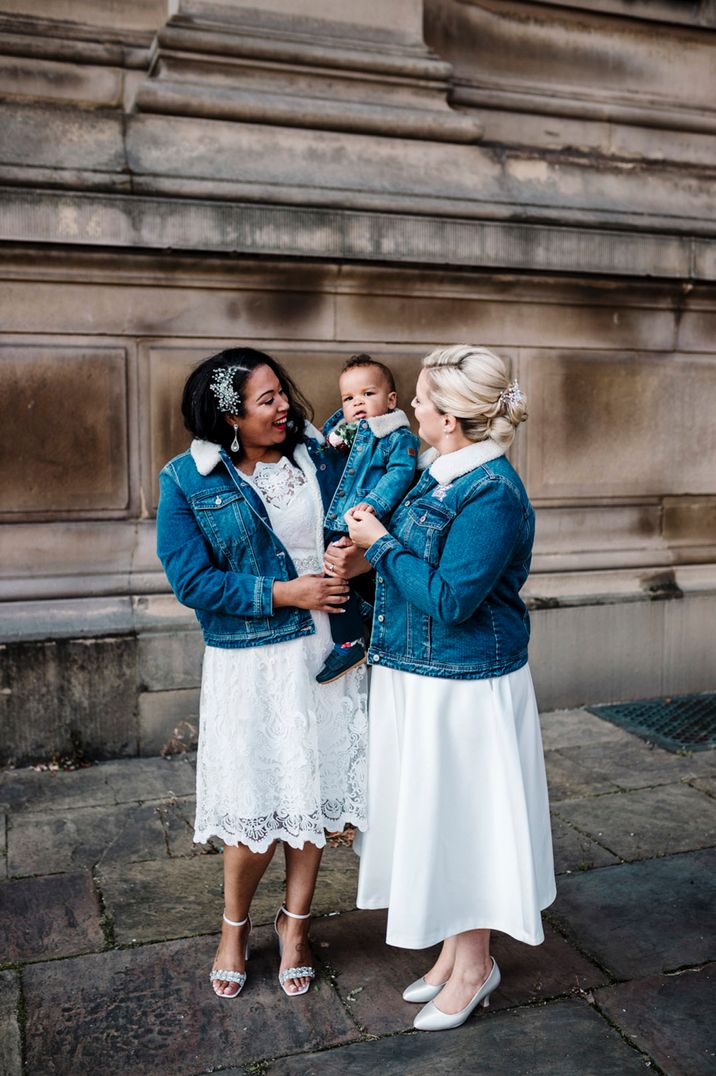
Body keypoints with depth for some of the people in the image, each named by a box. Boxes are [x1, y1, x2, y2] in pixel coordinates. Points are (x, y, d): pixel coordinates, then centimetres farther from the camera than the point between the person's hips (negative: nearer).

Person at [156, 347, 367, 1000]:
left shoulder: (318, 455, 2)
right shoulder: (188, 481, -7)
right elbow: (192, 580, -11)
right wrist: (284, 593, -15)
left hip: (325, 652, 3)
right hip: (251, 664, -3)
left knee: (311, 799, 13)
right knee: (257, 813, 5)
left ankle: (295, 924, 36)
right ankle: (235, 927, 35)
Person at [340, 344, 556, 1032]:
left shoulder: (491, 491, -22)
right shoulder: (440, 476, 6)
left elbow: (450, 599, -25)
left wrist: (382, 545, -16)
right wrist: (367, 551, 4)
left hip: (463, 688, -9)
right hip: (419, 678, 9)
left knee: (461, 820, 7)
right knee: (434, 815, 19)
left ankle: (472, 967, 29)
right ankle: (454, 952, 38)